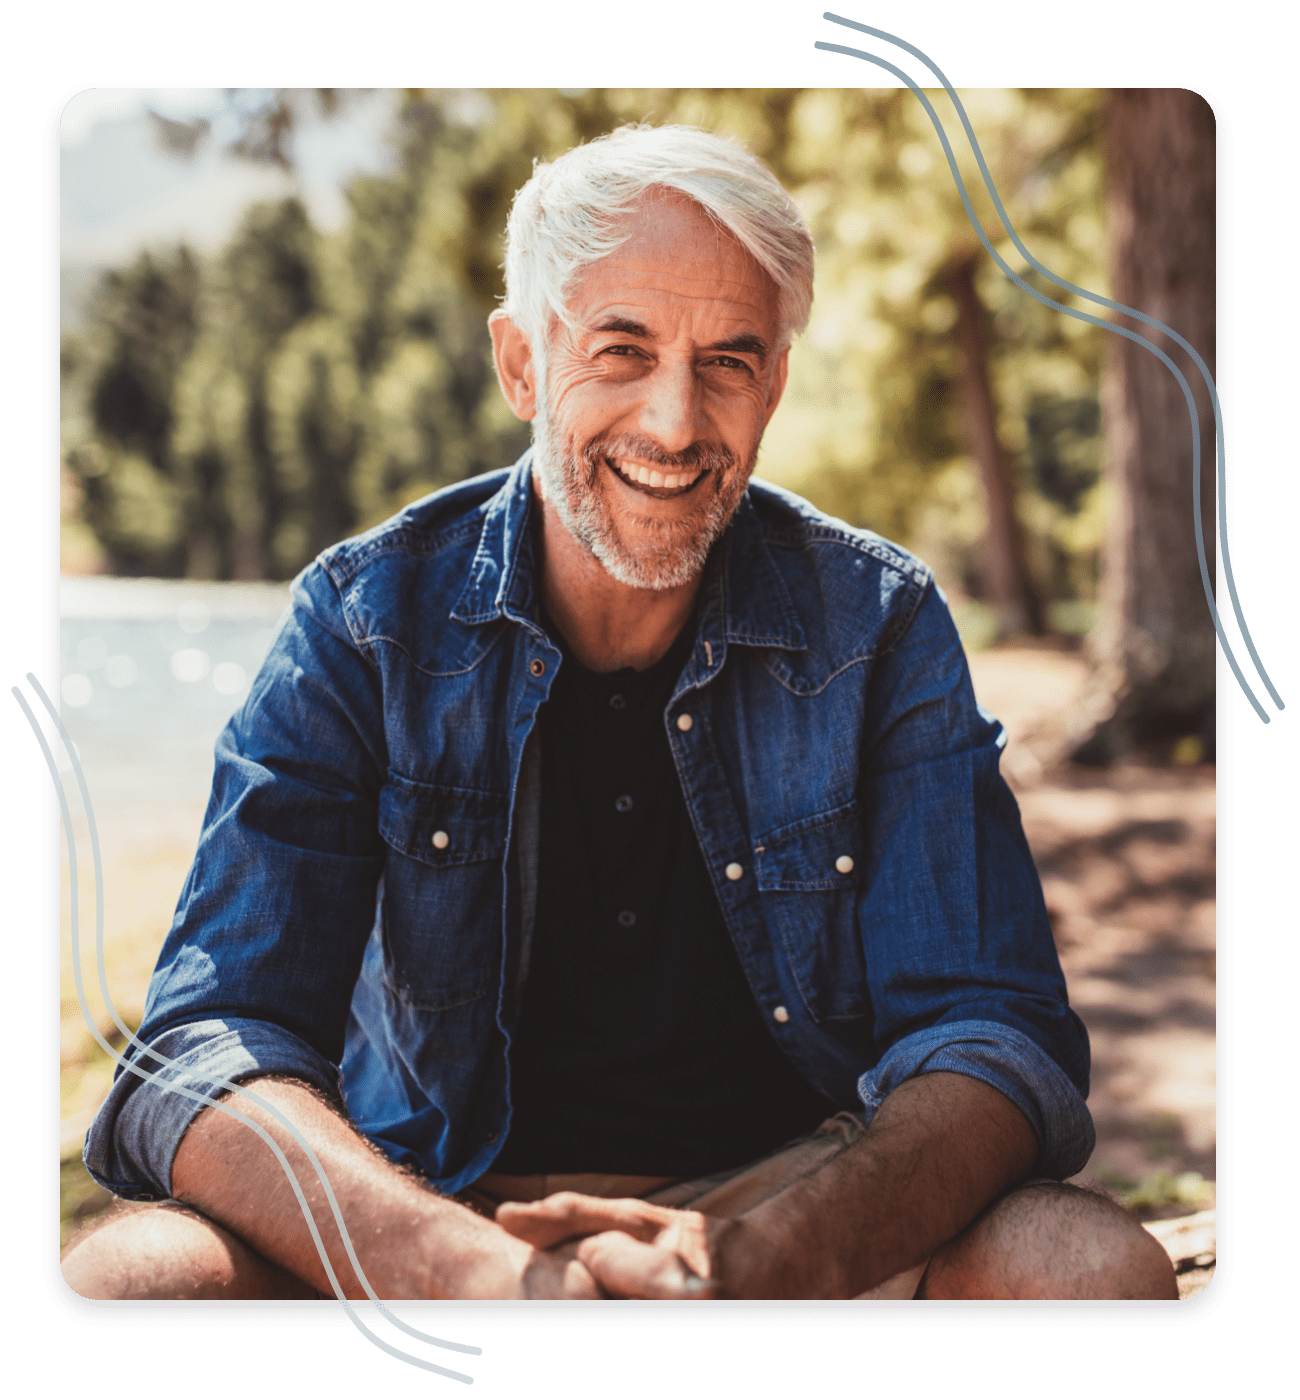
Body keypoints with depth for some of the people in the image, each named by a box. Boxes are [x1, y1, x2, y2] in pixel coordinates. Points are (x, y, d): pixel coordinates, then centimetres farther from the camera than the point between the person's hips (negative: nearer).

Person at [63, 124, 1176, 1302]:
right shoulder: (367, 619, -7)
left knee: (1101, 1265, -26)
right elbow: (209, 1051, -15)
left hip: (797, 1198, 1)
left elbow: (995, 1030, -12)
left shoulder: (879, 628, -5)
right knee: (124, 1278, -28)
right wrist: (472, 1269, -36)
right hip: (439, 1201, -1)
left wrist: (767, 1254, -34)